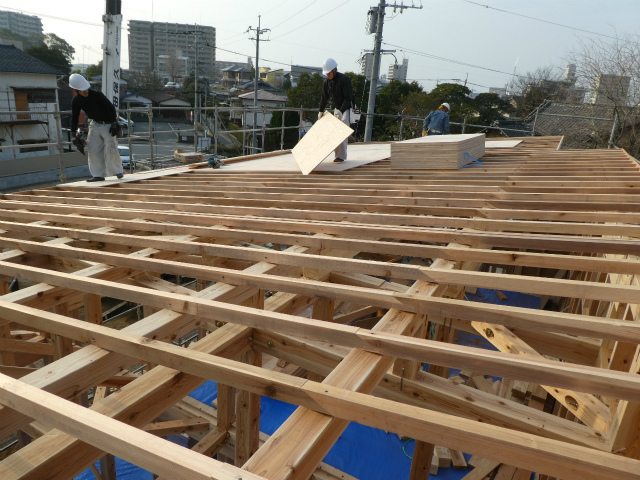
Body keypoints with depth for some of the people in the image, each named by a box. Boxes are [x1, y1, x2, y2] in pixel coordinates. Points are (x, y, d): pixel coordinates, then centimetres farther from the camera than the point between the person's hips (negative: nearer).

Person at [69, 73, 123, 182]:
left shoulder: (97, 95, -20)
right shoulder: (76, 101, -4)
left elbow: (111, 108, -15)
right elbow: (74, 117, 6)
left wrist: (114, 124, -19)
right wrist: (74, 133, 2)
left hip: (108, 124, -5)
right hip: (95, 125, 5)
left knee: (110, 148, -11)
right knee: (93, 149, 0)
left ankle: (118, 171, 7)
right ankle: (99, 175, 7)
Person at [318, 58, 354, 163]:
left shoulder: (344, 79, -19)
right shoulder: (327, 81, 2)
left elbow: (348, 98, -23)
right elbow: (324, 97, 14)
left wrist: (341, 111, -31)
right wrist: (321, 111, 16)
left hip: (346, 109, -7)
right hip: (337, 109, 7)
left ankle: (341, 156, -13)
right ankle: (338, 154, 11)